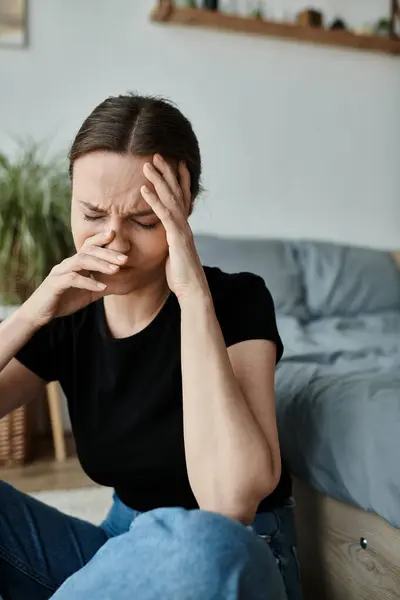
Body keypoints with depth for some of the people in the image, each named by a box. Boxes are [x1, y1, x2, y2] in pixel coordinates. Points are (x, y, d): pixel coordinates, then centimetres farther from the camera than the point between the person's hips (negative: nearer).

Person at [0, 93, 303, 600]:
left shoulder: (239, 300, -15)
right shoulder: (67, 319, -2)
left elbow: (229, 500, -31)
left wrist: (194, 292, -29)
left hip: (233, 559, -3)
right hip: (122, 548, 4)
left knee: (197, 542, -39)